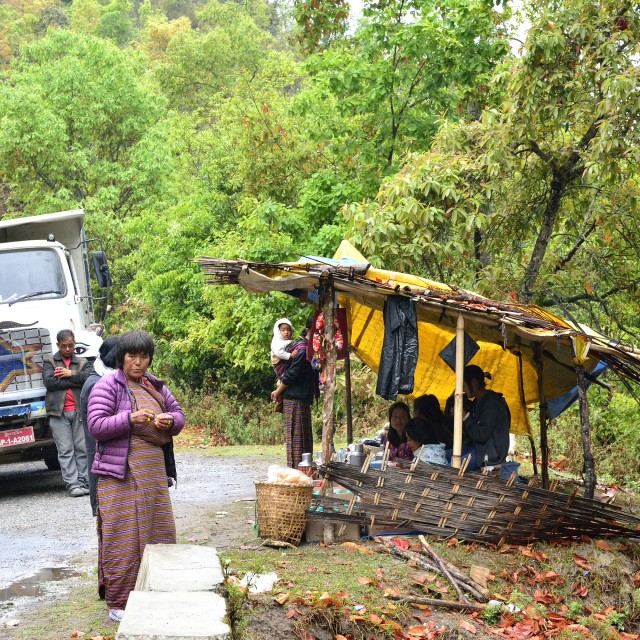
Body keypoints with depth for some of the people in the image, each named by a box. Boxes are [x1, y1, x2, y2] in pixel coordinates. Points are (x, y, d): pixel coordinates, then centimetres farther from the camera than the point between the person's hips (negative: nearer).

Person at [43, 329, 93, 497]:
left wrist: (71, 374, -9)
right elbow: (49, 382, -7)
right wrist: (77, 381, -5)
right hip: (59, 413, -2)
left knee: (82, 449, 1)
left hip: (79, 411, 2)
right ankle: (72, 485, -6)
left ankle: (83, 482, 4)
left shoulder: (83, 362, 16)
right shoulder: (50, 362, 11)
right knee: (66, 450, -4)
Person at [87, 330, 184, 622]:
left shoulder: (154, 386, 15)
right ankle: (118, 603, 0)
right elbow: (96, 426, -11)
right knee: (123, 538, -6)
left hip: (153, 472, 6)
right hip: (121, 473, -6)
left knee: (157, 533, 7)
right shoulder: (107, 385, -4)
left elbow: (178, 413, 22)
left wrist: (170, 421, -2)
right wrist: (129, 419, -25)